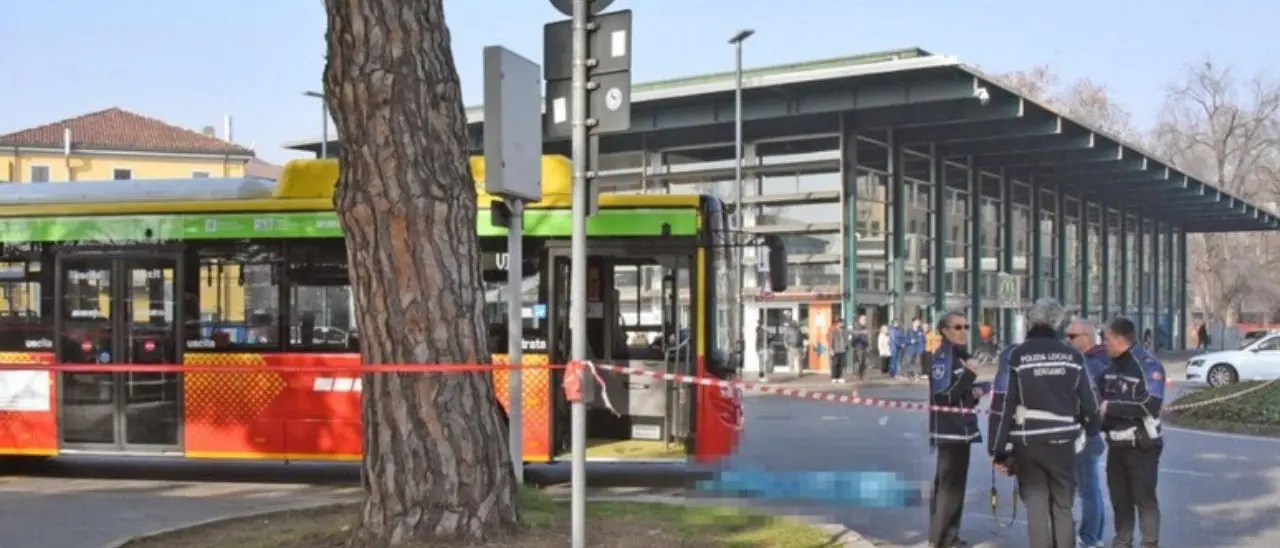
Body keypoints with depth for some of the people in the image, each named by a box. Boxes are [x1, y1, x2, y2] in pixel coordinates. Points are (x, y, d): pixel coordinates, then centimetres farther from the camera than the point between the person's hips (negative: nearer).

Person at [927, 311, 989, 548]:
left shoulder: (961, 355, 14)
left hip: (961, 427, 9)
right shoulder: (942, 357, -14)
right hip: (949, 430, -9)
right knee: (950, 483, -9)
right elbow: (943, 396, -22)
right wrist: (969, 374, -23)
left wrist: (975, 393, 4)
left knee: (953, 482, 13)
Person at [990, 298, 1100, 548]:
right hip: (1063, 441, 2)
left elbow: (1005, 404, -8)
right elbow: (1088, 401, 6)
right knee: (1063, 506, 13)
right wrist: (1092, 433, 22)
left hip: (1027, 442, -2)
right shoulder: (1073, 356, 3)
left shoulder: (1016, 356, -5)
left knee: (1036, 506, 2)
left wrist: (999, 450, -5)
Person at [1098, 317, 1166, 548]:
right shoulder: (1112, 366, 11)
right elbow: (1100, 395, 26)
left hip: (1142, 446, -8)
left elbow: (1150, 405, -25)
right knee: (1119, 497, 13)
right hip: (1116, 444, 8)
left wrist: (1111, 407, -21)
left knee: (1144, 498, -3)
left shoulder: (1148, 365, -14)